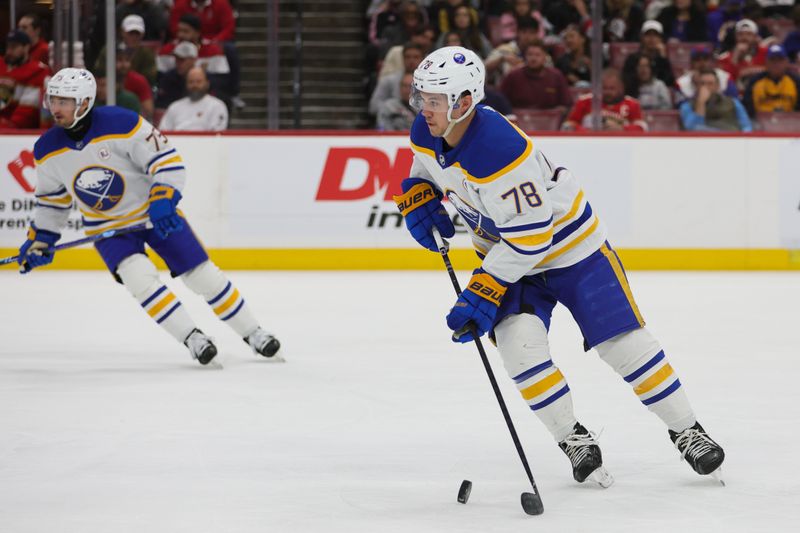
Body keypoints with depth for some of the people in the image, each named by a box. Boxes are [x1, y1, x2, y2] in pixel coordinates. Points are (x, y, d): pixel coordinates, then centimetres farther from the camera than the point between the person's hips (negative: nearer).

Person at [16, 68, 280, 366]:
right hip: (107, 226, 2)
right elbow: (51, 199, 8)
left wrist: (163, 201, -32)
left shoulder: (122, 124, -25)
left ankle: (252, 333, 17)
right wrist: (40, 240, 5)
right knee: (138, 277, -24)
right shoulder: (48, 150, -10)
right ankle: (193, 340, -15)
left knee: (204, 276, -1)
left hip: (154, 213, -2)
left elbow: (167, 161, -21)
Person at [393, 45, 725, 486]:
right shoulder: (427, 134, -11)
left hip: (568, 242, -7)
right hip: (503, 248, 7)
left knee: (622, 340, -4)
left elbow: (529, 236, -32)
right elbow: (425, 167, 17)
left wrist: (483, 292, -31)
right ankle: (573, 439, -2)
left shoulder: (498, 149, -36)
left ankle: (686, 431, 11)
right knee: (517, 340, -16)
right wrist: (417, 197, -4)